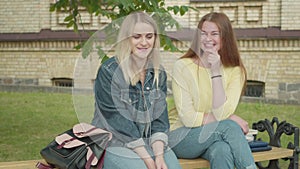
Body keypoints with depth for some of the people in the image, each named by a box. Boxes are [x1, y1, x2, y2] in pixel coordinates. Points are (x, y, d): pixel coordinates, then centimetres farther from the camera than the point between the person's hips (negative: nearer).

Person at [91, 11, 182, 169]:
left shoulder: (159, 73, 8)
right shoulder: (108, 72, -10)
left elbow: (160, 116, 3)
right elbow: (118, 121, -14)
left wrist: (159, 155, -14)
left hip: (150, 143, 5)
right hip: (116, 144, -4)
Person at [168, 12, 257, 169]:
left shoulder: (235, 71, -2)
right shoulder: (182, 66, -9)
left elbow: (221, 113, -16)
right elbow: (187, 118, -14)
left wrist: (216, 72, -22)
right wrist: (231, 119, -17)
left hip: (215, 137, 2)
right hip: (181, 138, -2)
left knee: (222, 151, -36)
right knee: (229, 126, -30)